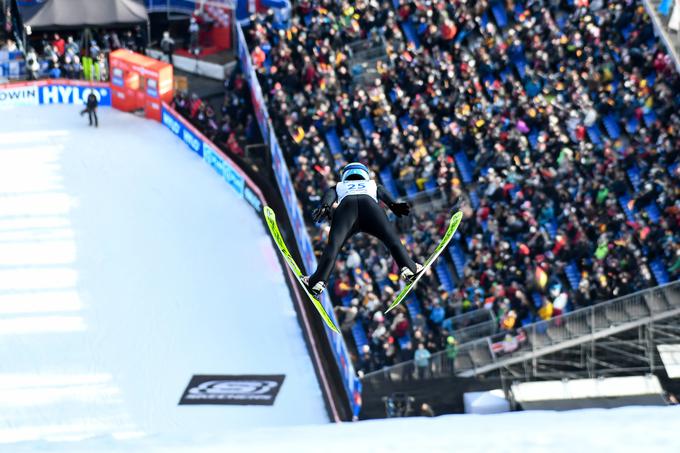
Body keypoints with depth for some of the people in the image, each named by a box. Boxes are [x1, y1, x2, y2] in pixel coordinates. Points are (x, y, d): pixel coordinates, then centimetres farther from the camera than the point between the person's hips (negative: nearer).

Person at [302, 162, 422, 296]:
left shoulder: (339, 187, 42)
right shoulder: (373, 185, 43)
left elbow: (329, 195, 19)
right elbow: (384, 194, 21)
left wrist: (324, 206, -1)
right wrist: (394, 205, 2)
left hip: (346, 205, 0)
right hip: (370, 205, 0)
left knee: (333, 244, -11)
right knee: (392, 238, -3)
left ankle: (319, 280, -25)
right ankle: (407, 267, -24)